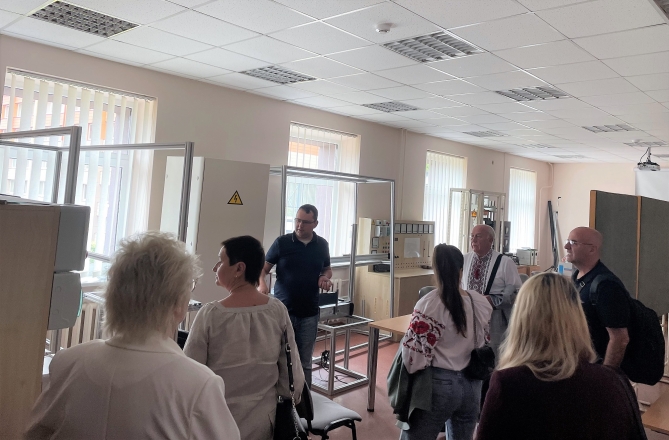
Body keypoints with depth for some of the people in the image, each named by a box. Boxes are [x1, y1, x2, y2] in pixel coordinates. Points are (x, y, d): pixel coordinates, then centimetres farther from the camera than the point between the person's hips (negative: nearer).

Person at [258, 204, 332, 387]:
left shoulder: (322, 245, 3)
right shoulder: (282, 242, -5)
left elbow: (327, 269, 17)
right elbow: (264, 268, -4)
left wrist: (325, 277, -6)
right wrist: (261, 283, -24)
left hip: (309, 313, 2)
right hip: (282, 310, -2)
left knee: (304, 361, 11)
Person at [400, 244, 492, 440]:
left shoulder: (429, 304, -19)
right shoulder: (480, 302, -2)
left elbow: (414, 353, -17)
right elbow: (484, 346, 9)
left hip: (438, 384, -5)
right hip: (471, 384, 6)